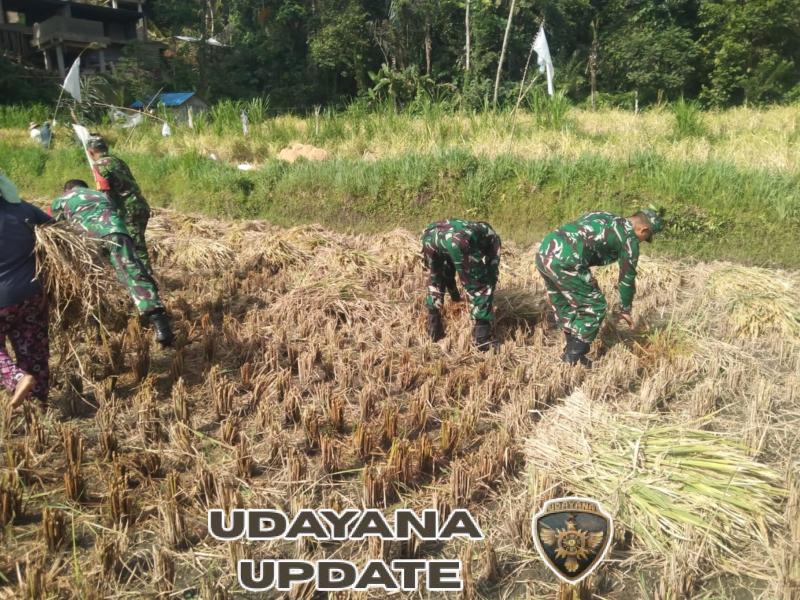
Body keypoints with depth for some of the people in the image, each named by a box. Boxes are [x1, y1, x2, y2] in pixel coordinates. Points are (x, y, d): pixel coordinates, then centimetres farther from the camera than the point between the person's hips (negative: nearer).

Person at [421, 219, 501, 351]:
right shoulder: (492, 236, 35)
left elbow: (447, 269, 53)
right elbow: (492, 273, 31)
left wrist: (455, 295, 66)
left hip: (430, 234, 6)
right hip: (461, 240, -5)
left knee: (435, 281, 31)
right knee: (480, 288, 14)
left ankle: (434, 332, 35)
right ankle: (482, 341, 17)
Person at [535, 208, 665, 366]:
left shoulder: (603, 217, 29)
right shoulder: (629, 238, 6)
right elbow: (627, 277, 13)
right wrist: (625, 309, 28)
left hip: (544, 252, 8)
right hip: (564, 262, -8)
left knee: (563, 306, 24)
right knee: (594, 307, 9)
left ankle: (571, 352, 34)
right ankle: (573, 360, 15)